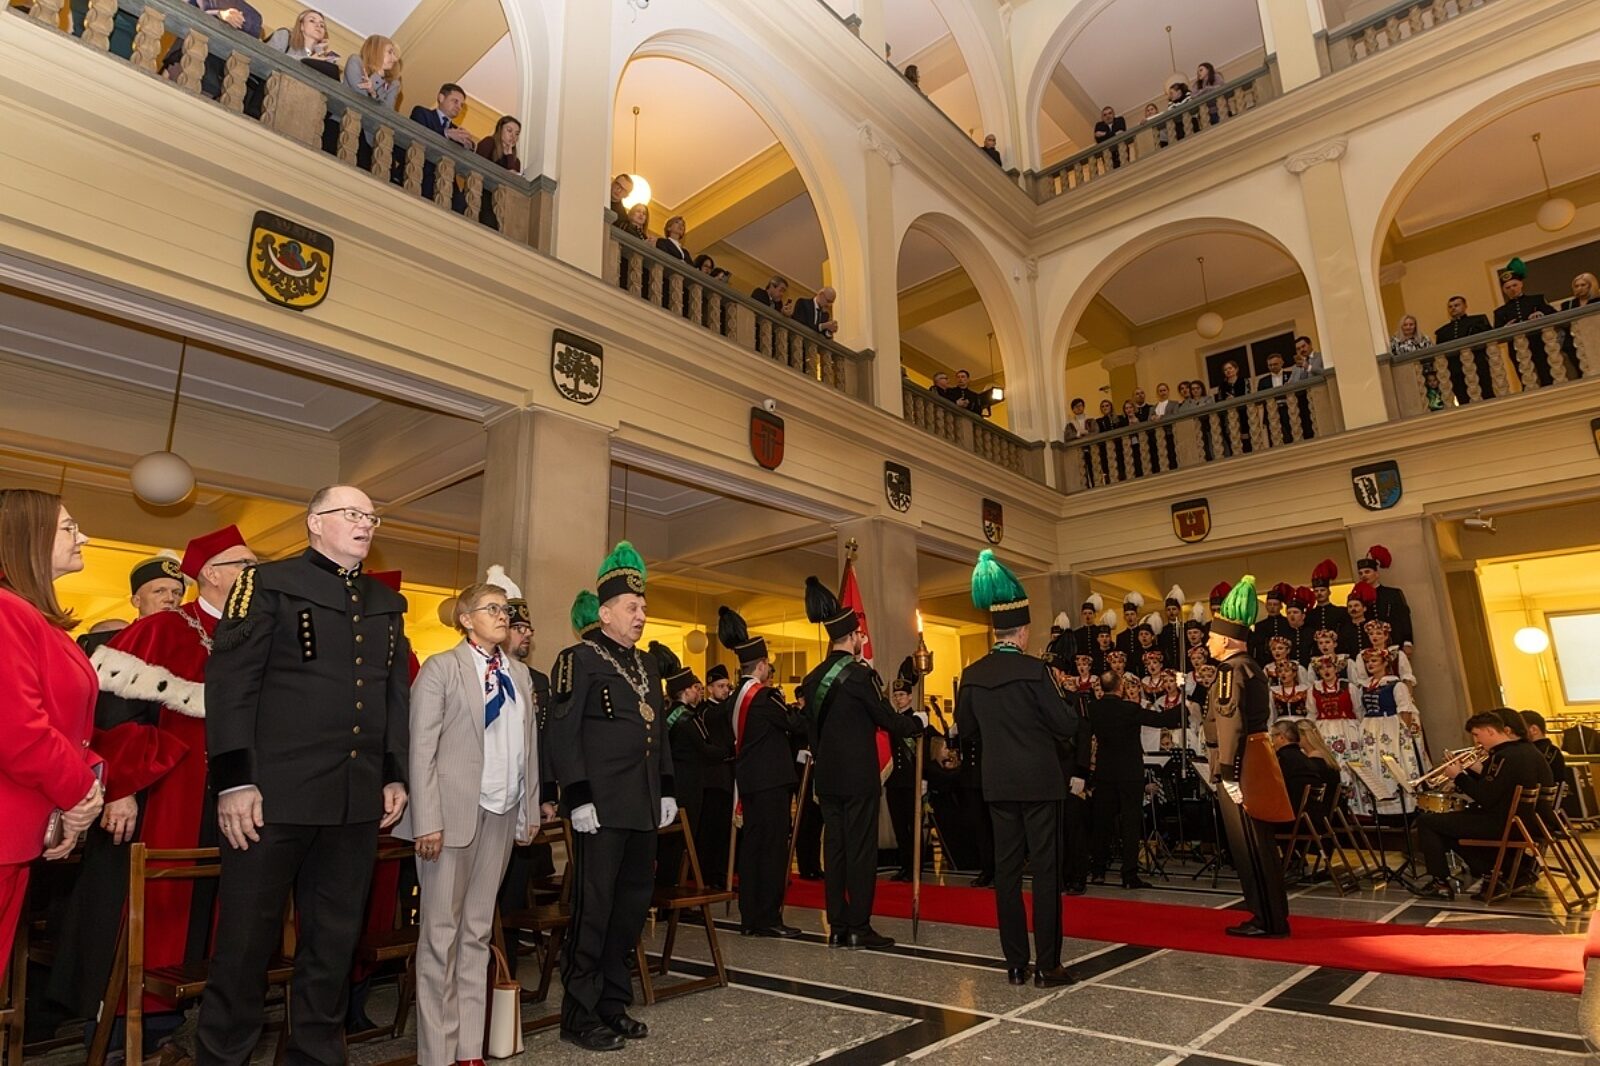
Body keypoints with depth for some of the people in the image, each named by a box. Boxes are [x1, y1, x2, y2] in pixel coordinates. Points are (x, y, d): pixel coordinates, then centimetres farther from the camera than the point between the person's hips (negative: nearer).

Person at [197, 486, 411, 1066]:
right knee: (248, 939, 6)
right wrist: (234, 781, -13)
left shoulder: (388, 602, 15)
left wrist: (395, 776, 10)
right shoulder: (268, 582, 0)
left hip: (359, 800, 5)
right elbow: (231, 680, -7)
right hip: (273, 794, -5)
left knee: (335, 941, 13)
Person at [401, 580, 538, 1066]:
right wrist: (427, 820, -14)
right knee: (441, 933, 4)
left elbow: (529, 746, 11)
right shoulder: (440, 667, -2)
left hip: (503, 815, 5)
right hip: (454, 811, -5)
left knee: (478, 932, 11)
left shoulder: (519, 674, 12)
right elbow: (422, 749, -8)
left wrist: (531, 809, 6)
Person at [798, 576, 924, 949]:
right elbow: (887, 721, -8)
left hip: (826, 777, 7)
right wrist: (919, 721, 10)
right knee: (861, 849, 1)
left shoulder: (812, 678, 7)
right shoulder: (860, 674, -14)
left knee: (834, 848, 10)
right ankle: (859, 928, 6)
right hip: (859, 776, -6)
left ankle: (837, 927, 16)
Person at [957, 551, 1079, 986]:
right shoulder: (1034, 669, -14)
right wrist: (1063, 697, 8)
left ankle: (1015, 963, 16)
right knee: (1045, 869, 4)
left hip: (998, 783, 4)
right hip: (1039, 780, -4)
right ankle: (1048, 965, 9)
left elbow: (965, 729, 10)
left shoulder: (972, 675, 1)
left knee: (1007, 868, 10)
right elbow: (1068, 726, -12)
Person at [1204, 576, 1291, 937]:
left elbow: (1231, 723, -23)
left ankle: (1268, 920, 5)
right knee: (1256, 843, 14)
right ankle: (1271, 915, 22)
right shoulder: (1250, 667, 15)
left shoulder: (1231, 670, -15)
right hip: (1252, 766, 10)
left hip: (1237, 769, -10)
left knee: (1249, 845, -2)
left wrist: (1228, 772, -22)